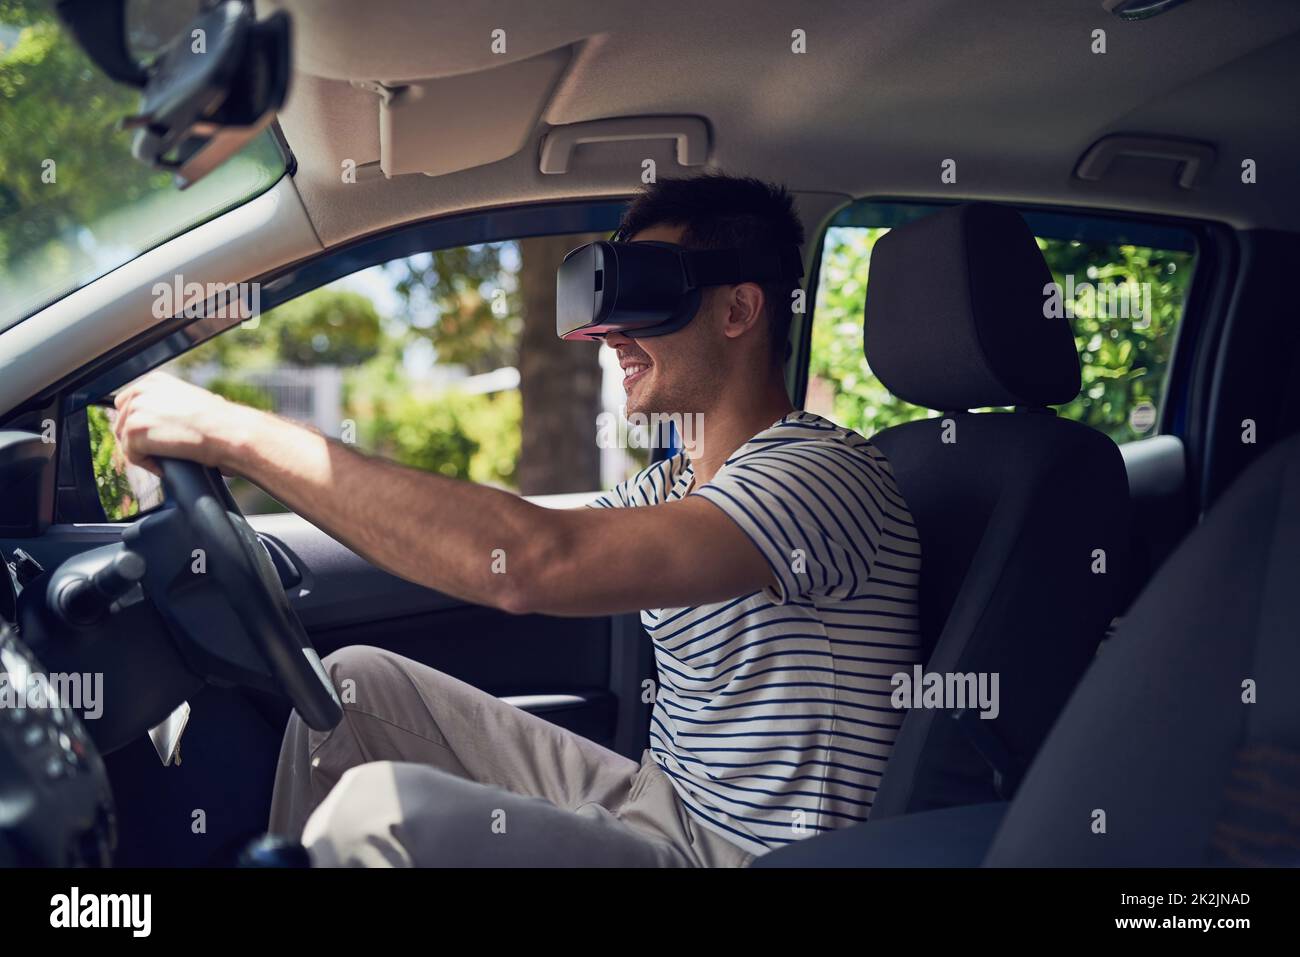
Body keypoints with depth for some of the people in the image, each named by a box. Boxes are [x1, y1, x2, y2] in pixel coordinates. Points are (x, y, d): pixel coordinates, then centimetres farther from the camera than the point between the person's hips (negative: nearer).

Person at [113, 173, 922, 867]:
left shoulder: (825, 476, -21)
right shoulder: (679, 482, 11)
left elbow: (531, 565, -34)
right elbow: (485, 549, 11)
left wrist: (236, 431, -28)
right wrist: (242, 460, 4)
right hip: (656, 799, 9)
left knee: (379, 812, -26)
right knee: (356, 684, 7)